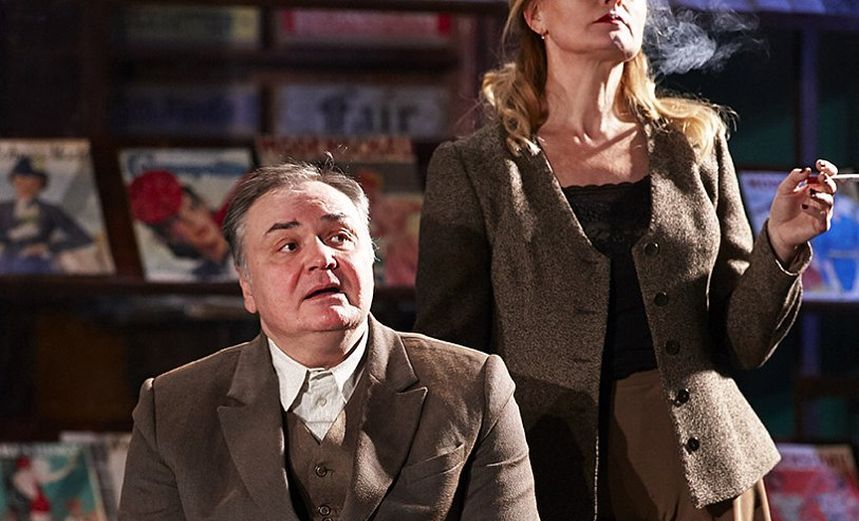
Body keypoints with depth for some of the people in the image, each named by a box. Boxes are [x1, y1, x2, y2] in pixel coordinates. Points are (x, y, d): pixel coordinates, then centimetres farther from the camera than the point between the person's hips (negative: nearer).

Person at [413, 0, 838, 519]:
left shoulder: (696, 143, 8)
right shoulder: (472, 169, 0)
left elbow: (742, 344, 7)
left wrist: (781, 244, -8)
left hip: (703, 471, 2)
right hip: (554, 477, -2)